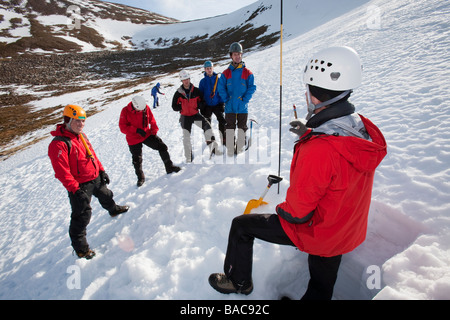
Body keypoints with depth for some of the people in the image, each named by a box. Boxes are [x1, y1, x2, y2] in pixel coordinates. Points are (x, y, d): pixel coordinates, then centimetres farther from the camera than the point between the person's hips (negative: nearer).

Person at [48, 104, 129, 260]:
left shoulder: (81, 136, 5)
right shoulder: (59, 144, -23)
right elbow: (62, 172, -25)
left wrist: (101, 170, 15)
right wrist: (75, 190, -27)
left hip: (95, 178, 8)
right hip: (80, 185, -8)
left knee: (105, 196, 31)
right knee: (82, 215, -2)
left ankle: (113, 210, 61)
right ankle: (80, 247, 13)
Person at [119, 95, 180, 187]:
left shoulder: (146, 107, -11)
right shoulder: (125, 111, -18)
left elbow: (151, 119, 5)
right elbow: (122, 127, -17)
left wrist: (154, 129, -7)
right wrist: (136, 130, -29)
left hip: (147, 134, 2)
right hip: (133, 139, -2)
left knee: (162, 147, -6)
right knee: (137, 160, 7)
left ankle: (169, 167, 9)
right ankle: (141, 178, 29)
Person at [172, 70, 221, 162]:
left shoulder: (196, 90, -3)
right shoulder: (178, 93, -4)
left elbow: (202, 101, 7)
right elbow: (174, 107, 2)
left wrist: (198, 105, -13)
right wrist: (182, 107, -12)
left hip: (196, 114, 0)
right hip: (185, 116, 0)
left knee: (207, 126, -21)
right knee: (186, 137, -2)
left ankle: (213, 148, -13)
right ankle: (189, 157, 11)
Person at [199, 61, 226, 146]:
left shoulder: (218, 79, 2)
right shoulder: (203, 81, 4)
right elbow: (200, 95, 6)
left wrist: (221, 104, -5)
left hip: (217, 104, -1)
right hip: (207, 106, 1)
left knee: (222, 121, -10)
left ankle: (224, 140, -1)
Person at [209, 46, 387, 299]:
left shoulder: (317, 150, -37)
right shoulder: (363, 128, -12)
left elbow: (297, 210, -25)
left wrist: (281, 211, -4)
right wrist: (310, 134, 14)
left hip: (315, 231, -7)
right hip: (349, 232, 7)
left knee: (241, 225, 11)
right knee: (321, 289, 26)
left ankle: (239, 282, 32)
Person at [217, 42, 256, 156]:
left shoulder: (247, 73, 2)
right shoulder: (226, 73, 4)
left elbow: (252, 88, -1)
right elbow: (221, 88, 2)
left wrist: (244, 100, -10)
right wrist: (227, 100, -7)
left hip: (242, 107, 0)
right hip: (230, 107, 0)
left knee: (242, 128, 7)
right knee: (229, 128, 3)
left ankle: (240, 151, 17)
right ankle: (230, 152, 10)